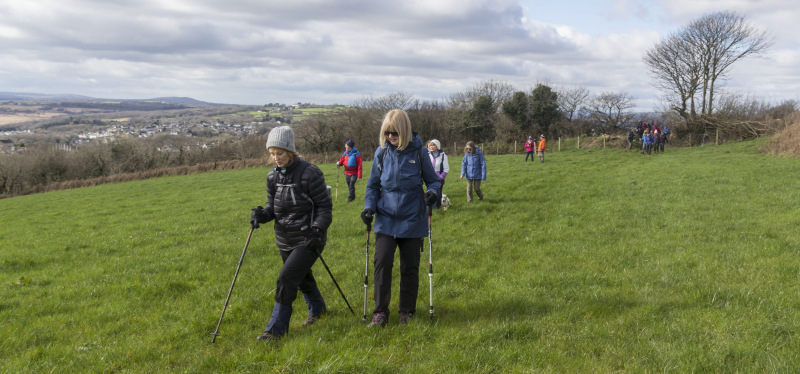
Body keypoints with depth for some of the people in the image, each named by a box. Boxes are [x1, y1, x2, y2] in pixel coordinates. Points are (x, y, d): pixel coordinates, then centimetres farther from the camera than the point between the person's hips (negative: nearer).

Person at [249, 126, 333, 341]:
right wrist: (261, 214, -12)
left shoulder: (310, 174, -16)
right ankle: (317, 309, 50)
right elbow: (273, 206, 10)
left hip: (307, 240, -7)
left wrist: (318, 230, -22)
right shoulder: (273, 176, 3)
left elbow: (324, 206, -10)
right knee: (302, 277, 23)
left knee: (286, 279, -14)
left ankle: (276, 328, -1)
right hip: (285, 240, 7)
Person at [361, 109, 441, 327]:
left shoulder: (418, 152, -5)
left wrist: (433, 192, -18)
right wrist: (369, 207, -5)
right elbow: (373, 185, 10)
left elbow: (433, 180, 5)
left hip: (412, 219, -1)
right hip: (386, 219, 1)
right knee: (382, 262, -9)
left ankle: (407, 311, 23)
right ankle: (380, 312, 3)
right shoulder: (382, 152, 0)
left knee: (410, 267, 7)